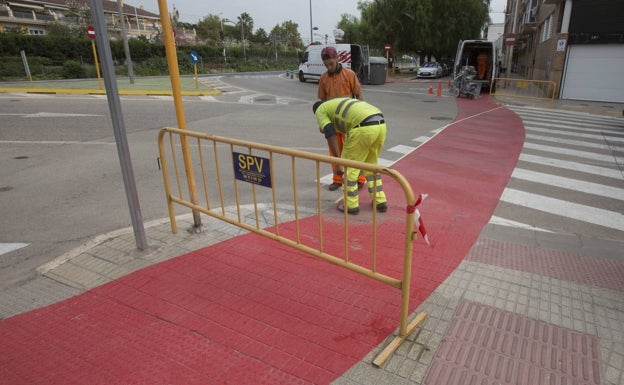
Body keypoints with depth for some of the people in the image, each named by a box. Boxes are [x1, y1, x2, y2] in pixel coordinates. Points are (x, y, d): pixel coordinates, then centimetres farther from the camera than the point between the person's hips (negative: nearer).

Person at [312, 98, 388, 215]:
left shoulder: (320, 111, 17)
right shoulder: (344, 105, 40)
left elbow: (330, 134, -1)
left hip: (363, 128, -7)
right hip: (380, 125, 8)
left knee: (349, 165, 11)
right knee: (371, 164, 25)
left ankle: (351, 205, 19)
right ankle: (380, 201, 26)